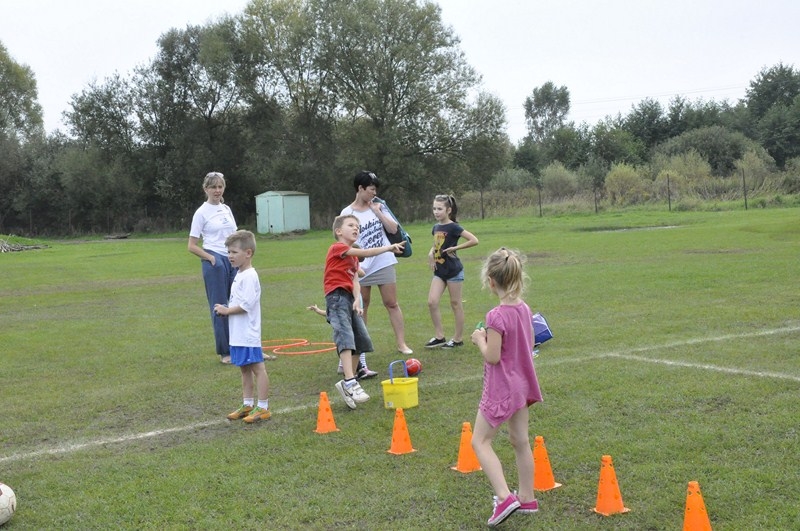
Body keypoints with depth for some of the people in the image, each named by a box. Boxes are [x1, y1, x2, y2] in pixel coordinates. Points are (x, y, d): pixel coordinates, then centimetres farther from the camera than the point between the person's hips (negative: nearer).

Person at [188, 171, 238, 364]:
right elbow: (192, 246, -5)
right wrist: (211, 258, -14)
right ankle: (225, 352, 5)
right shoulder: (202, 213, -4)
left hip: (233, 260, 6)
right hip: (215, 261, -6)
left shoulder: (227, 209, 14)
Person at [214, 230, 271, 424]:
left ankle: (263, 407, 1)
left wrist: (227, 310, -12)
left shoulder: (249, 276, -16)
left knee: (257, 368, -3)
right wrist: (226, 309, 5)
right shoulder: (239, 274, 15)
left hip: (248, 334, -10)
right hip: (238, 334, 10)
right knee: (245, 369, 16)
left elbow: (246, 304, -22)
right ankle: (248, 405, 25)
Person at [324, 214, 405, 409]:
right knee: (345, 336, -23)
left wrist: (357, 300, -10)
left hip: (350, 298, 10)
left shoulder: (353, 256, 21)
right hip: (337, 297, -10)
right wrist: (388, 247, -19)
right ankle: (350, 383, -35)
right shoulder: (337, 248, -5)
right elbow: (366, 253, -18)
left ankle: (348, 383, 19)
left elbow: (355, 280, 7)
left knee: (362, 340, 10)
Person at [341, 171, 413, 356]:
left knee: (392, 304, 3)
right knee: (361, 306, 7)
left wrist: (377, 211, -6)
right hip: (362, 267, -2)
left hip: (384, 263, 2)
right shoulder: (348, 213, -4)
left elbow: (393, 229, -1)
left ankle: (401, 344, 5)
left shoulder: (378, 207, 5)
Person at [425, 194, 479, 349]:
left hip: (453, 270, -7)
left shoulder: (453, 227, -14)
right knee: (432, 302, -2)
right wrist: (431, 253, 4)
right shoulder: (436, 227, 7)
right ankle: (439, 336, 7)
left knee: (455, 303, 3)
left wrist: (454, 248, -18)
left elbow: (474, 240, -21)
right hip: (439, 270, 7)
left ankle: (458, 338, 13)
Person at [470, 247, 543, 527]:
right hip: (522, 384, 8)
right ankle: (527, 498, 26)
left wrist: (480, 339, -5)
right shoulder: (524, 308, 0)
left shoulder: (497, 316, -24)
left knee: (480, 442, 1)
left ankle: (505, 497, -10)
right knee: (520, 441, 17)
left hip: (501, 388, -8)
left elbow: (492, 356, -22)